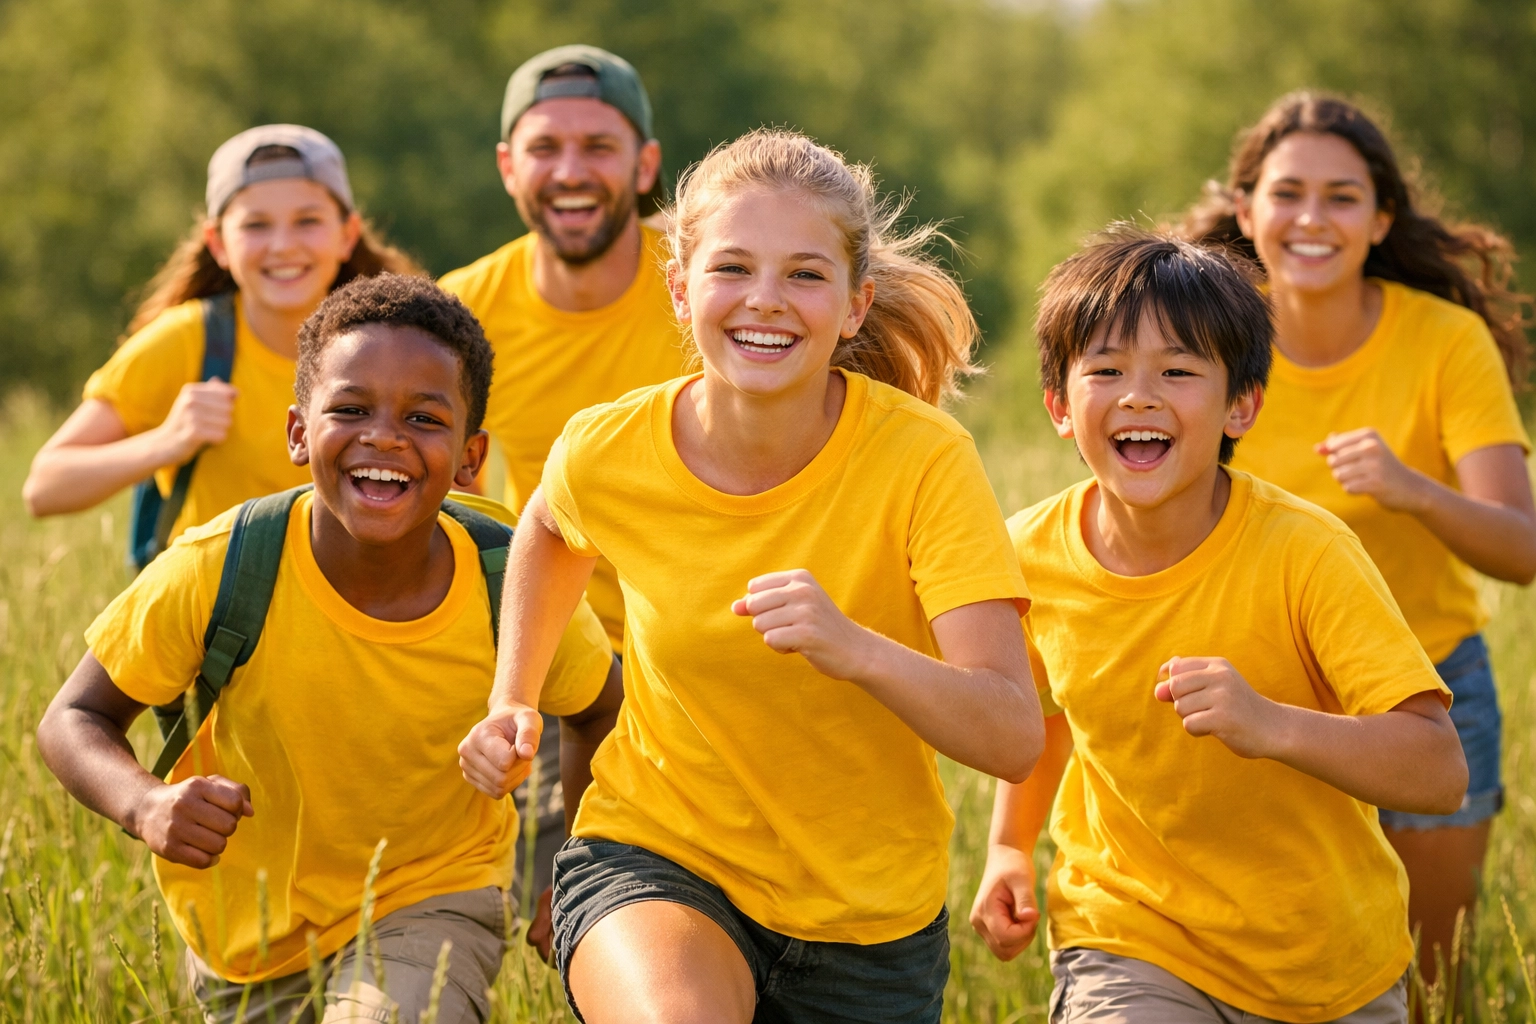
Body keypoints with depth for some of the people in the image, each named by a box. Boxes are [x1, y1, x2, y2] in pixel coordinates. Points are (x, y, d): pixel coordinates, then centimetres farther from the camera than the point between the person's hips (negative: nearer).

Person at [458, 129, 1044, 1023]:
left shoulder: (925, 460, -20)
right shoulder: (609, 454, -13)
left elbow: (1013, 739, -28)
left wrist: (857, 650, -43)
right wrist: (514, 702, 4)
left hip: (870, 914, 1)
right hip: (656, 853, 0)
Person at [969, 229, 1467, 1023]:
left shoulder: (1303, 553, -21)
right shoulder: (1034, 553, -10)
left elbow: (1439, 773, -27)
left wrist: (1273, 726, -40)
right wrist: (1010, 849, 12)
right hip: (1130, 947, 1)